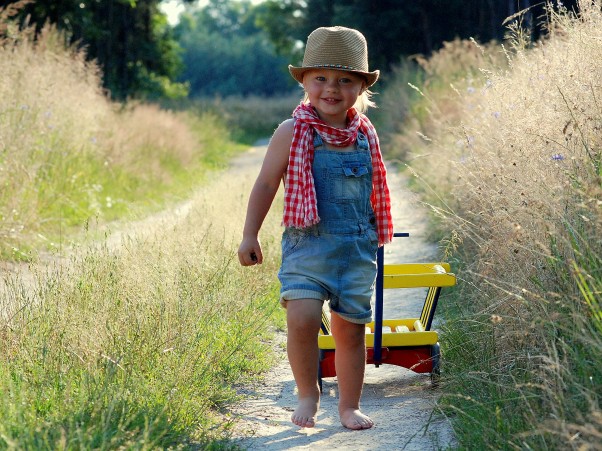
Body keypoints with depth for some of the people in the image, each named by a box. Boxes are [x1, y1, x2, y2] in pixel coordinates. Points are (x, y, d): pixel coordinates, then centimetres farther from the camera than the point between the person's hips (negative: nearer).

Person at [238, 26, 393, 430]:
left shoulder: (366, 136, 7)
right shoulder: (292, 133, -4)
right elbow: (266, 184, 1)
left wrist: (377, 235, 25)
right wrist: (250, 235, 0)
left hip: (358, 248, 3)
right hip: (307, 245, -3)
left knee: (351, 328, 7)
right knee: (302, 318, -18)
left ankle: (350, 405, 22)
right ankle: (308, 394, 4)